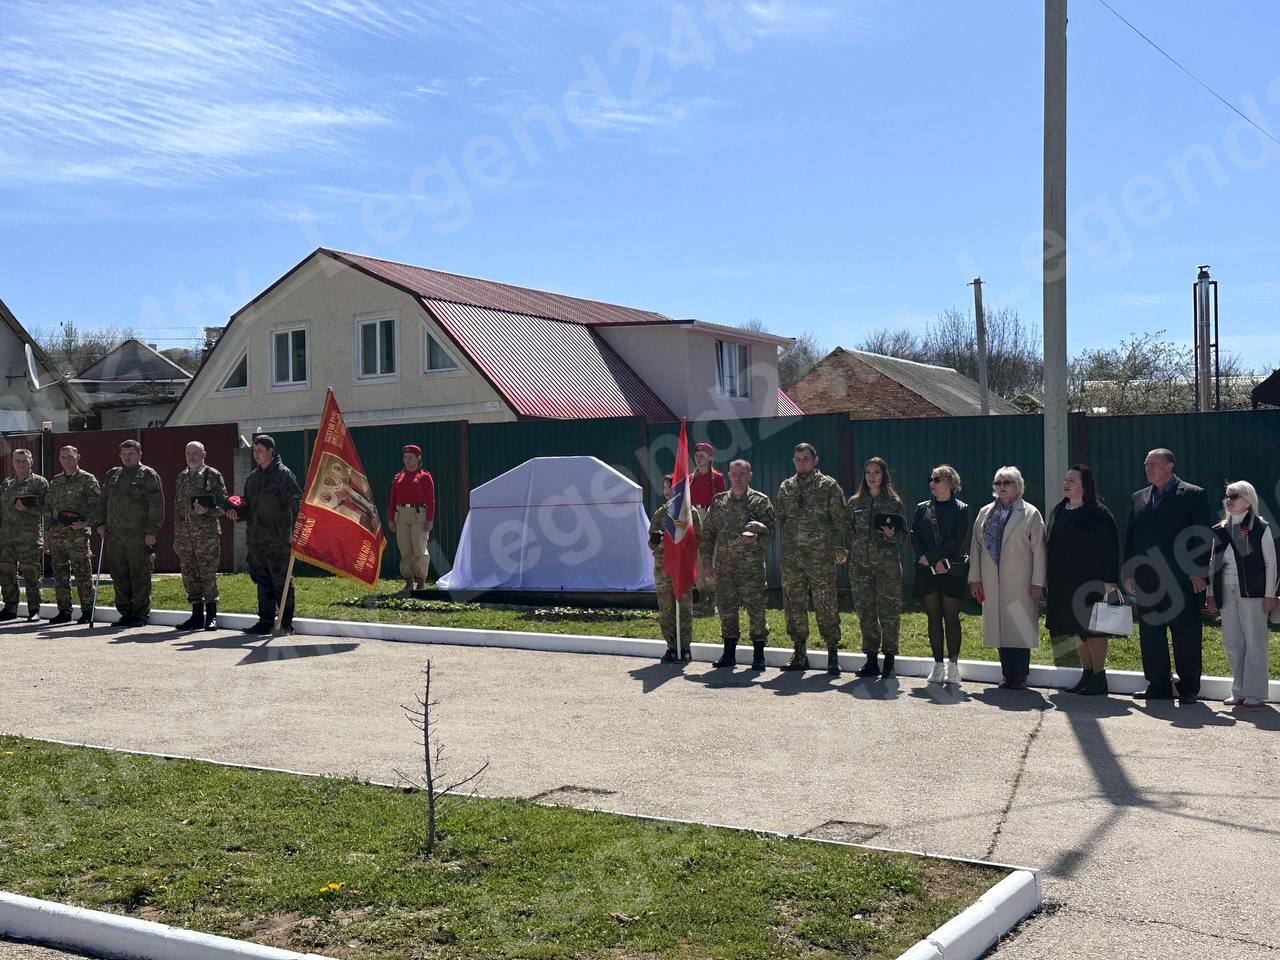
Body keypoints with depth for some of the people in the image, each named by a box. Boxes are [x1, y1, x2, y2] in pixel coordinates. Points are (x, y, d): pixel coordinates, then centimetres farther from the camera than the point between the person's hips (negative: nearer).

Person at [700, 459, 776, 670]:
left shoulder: (760, 501, 2)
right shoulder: (719, 502, 12)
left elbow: (771, 531, -1)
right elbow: (707, 534, 15)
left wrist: (756, 539, -20)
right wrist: (707, 560, 8)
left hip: (751, 565, -4)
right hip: (724, 565, 4)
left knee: (756, 609, -3)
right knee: (726, 609, 8)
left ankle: (758, 656, 6)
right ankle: (729, 654, 19)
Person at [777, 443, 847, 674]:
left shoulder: (829, 486, 1)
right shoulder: (786, 488, 14)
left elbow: (840, 519, 0)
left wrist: (838, 546, -8)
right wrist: (787, 541, 10)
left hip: (821, 556, -4)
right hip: (791, 557, 4)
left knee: (826, 606, -4)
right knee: (794, 605, 7)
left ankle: (832, 653, 4)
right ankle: (799, 654, 16)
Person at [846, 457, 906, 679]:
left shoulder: (894, 502, 3)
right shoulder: (855, 502, 12)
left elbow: (903, 534, 4)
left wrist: (891, 535, -16)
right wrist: (849, 553, 9)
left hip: (887, 563, -3)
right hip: (860, 564, 3)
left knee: (889, 611, -3)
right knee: (865, 612, 5)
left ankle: (889, 662, 5)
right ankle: (871, 660, 14)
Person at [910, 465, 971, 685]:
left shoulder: (960, 509, 0)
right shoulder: (923, 508, 11)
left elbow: (958, 541, -9)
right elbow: (915, 537, 4)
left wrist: (930, 555, -13)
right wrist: (933, 561, -9)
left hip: (952, 570, -3)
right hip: (927, 571, 3)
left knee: (951, 617, -1)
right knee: (933, 617, 5)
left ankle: (953, 665, 6)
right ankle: (938, 665, 11)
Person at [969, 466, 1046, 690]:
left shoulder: (1031, 514, 1)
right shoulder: (985, 513, 13)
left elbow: (1038, 550, -3)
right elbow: (976, 547, 13)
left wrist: (1037, 582, -9)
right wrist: (975, 578, 8)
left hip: (1020, 584, -4)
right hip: (992, 583, 4)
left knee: (1020, 628, -4)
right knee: (999, 628, 5)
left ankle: (1020, 677, 3)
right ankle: (1008, 676, 13)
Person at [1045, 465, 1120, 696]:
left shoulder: (1098, 514, -9)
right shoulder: (1059, 512, 10)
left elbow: (1110, 548, -11)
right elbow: (1050, 546, 14)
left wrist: (1109, 581, -16)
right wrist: (1048, 579, 11)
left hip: (1090, 582, -6)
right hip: (1064, 585, 7)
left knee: (1092, 628, -2)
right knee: (1077, 628, 11)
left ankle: (1099, 677, 6)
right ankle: (1087, 674, 19)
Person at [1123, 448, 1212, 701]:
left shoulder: (1194, 495, 0)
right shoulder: (1139, 498, 15)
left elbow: (1203, 538, -4)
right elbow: (1130, 537, 15)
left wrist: (1200, 573, -11)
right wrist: (1128, 574, 7)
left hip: (1182, 579, -5)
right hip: (1146, 581, 5)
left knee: (1186, 636, 1)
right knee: (1150, 636, 7)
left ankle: (1189, 688, 10)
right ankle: (1157, 687, 15)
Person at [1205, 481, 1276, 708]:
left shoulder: (1261, 528, -2)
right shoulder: (1220, 530, 11)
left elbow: (1271, 563, -2)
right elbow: (1212, 563, 14)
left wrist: (1269, 595, -8)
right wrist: (1210, 593, 10)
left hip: (1252, 593, -5)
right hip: (1227, 593, 5)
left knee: (1255, 642, -1)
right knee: (1232, 643, 7)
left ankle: (1255, 693, 5)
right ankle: (1239, 692, 16)